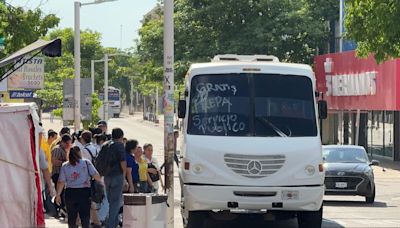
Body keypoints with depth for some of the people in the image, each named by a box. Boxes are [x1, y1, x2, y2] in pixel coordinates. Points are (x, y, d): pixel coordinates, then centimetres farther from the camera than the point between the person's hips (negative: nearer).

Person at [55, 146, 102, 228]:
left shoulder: (65, 166, 4)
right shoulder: (86, 163, -2)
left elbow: (61, 182, 2)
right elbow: (95, 175, -7)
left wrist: (58, 195, 10)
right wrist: (101, 180, 13)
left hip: (70, 193, 2)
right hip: (84, 192, -2)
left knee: (71, 217, 11)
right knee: (85, 216, 0)